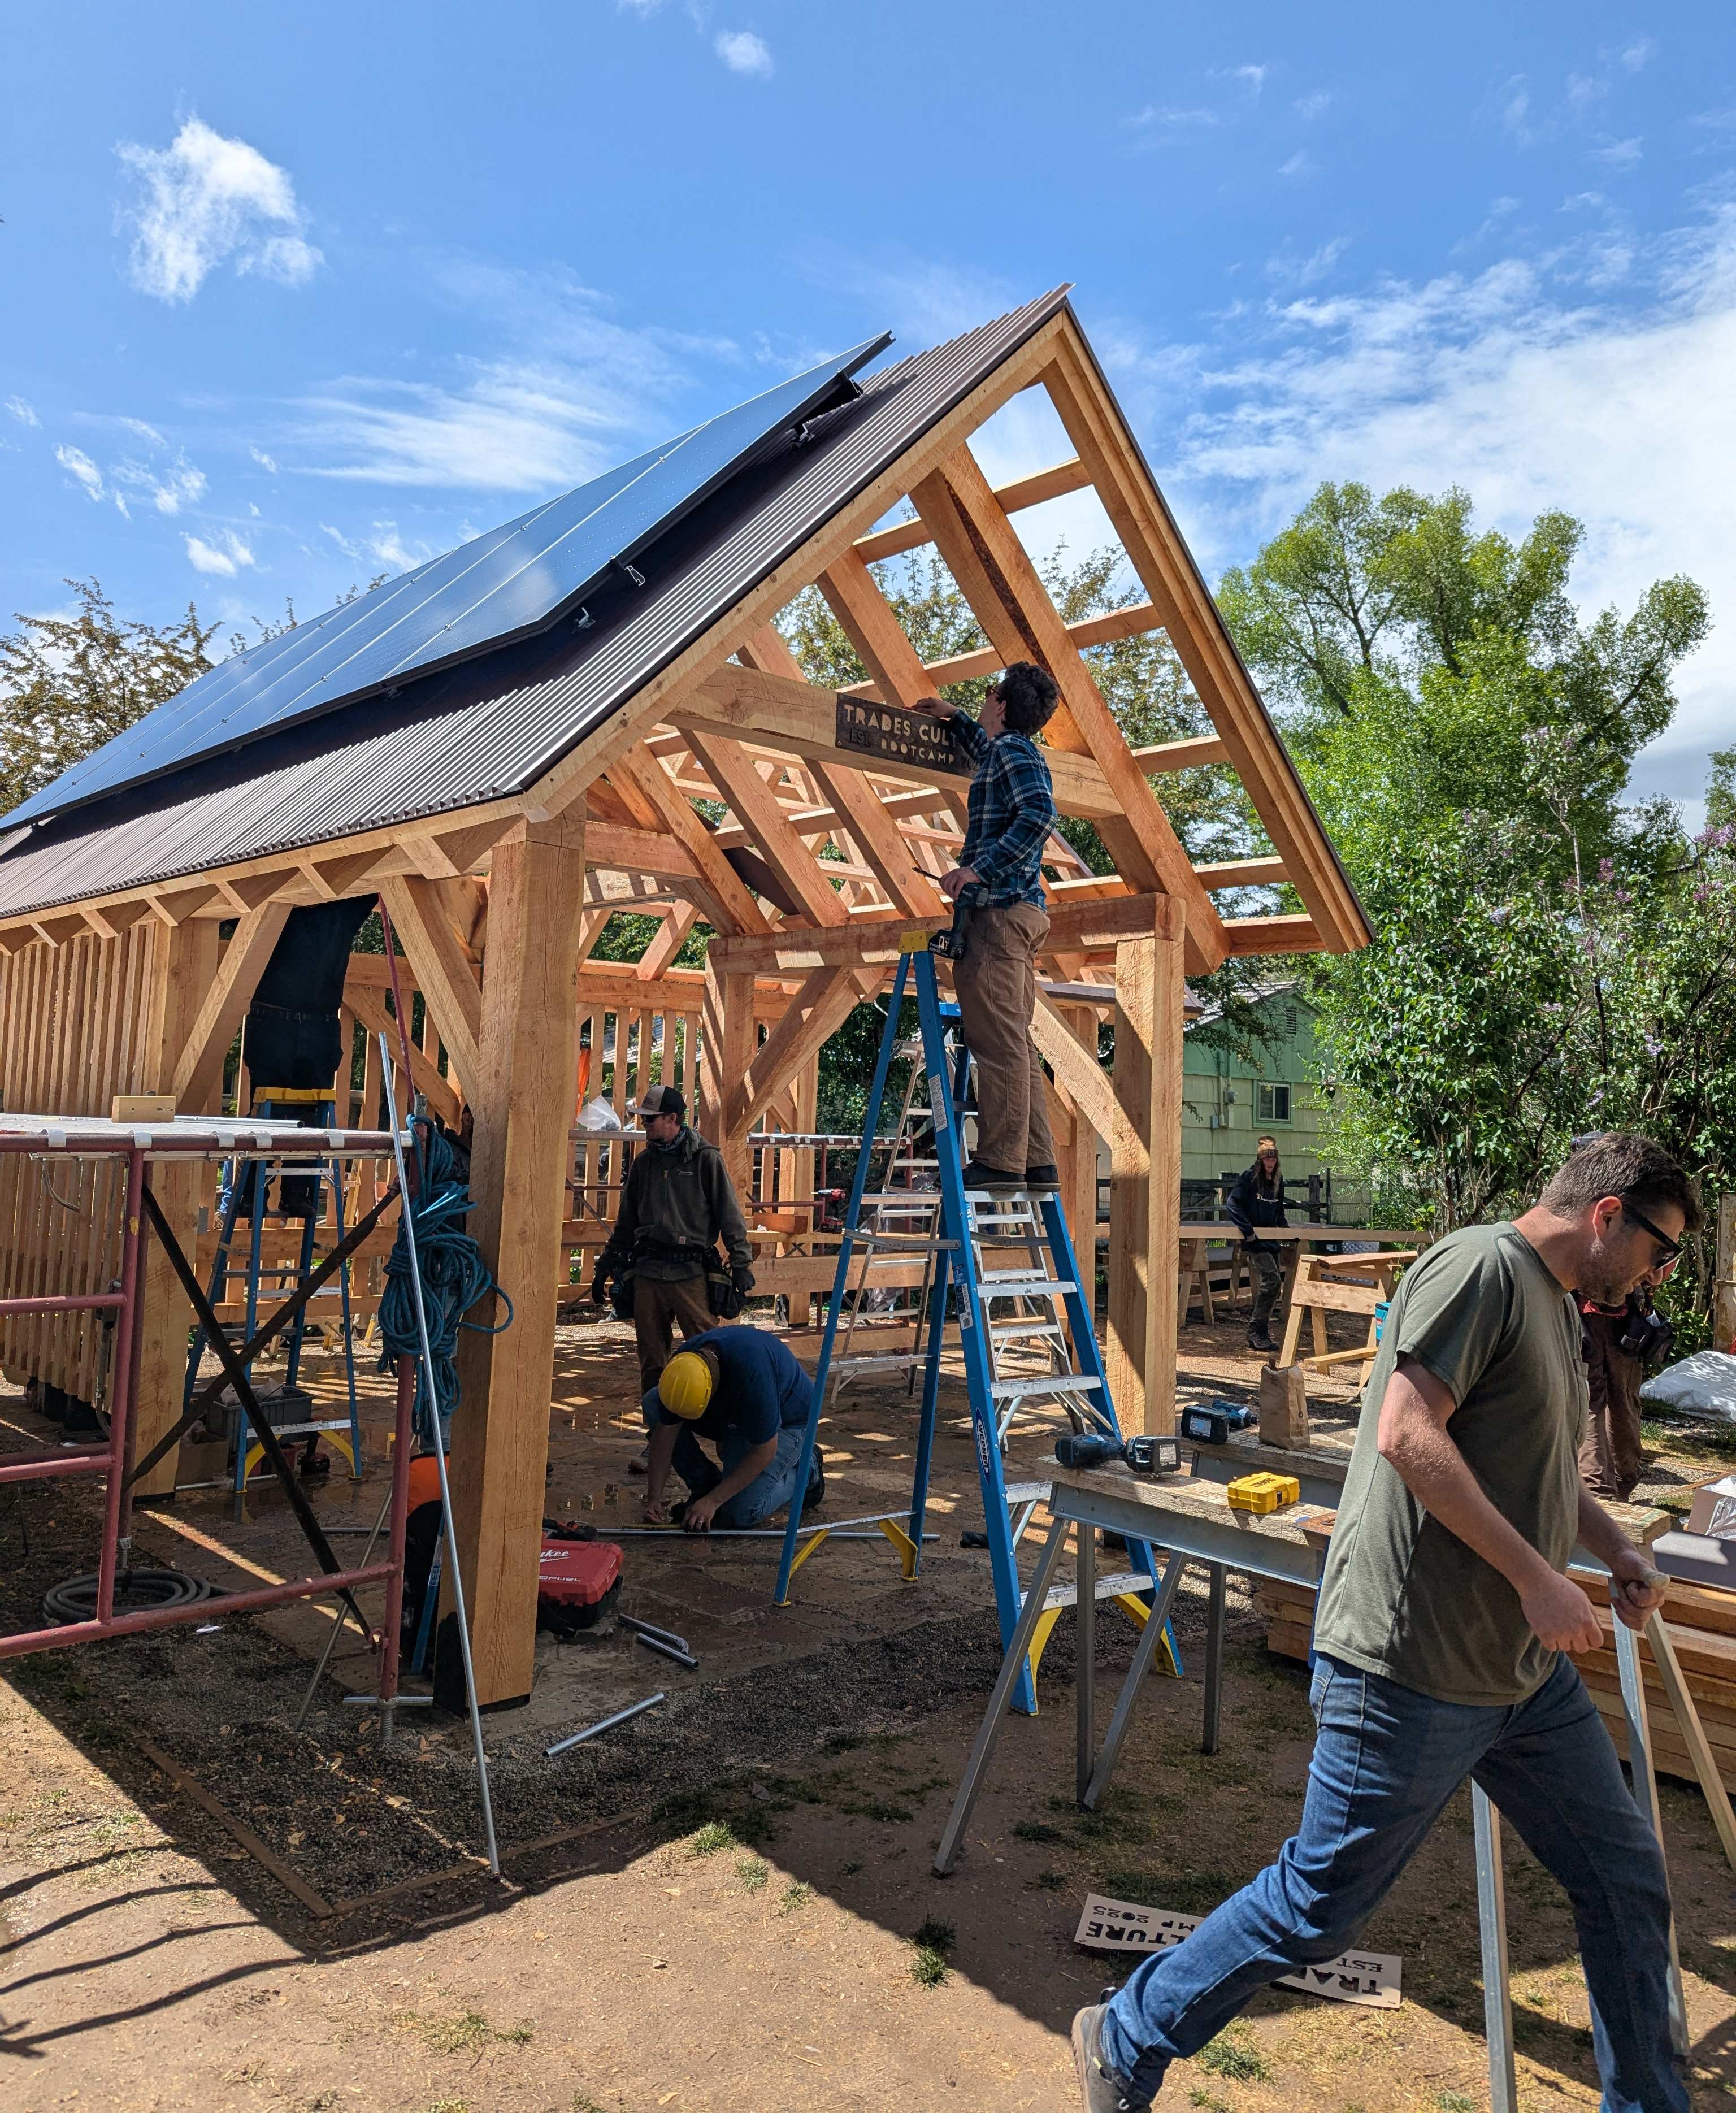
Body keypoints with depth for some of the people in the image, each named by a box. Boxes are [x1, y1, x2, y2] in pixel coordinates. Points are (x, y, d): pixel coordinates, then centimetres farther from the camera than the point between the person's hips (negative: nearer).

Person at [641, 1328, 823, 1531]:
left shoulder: (752, 1374, -41)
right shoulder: (680, 1369, -24)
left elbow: (764, 1453, -30)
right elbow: (665, 1434, -11)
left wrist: (712, 1501, -27)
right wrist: (653, 1500, -16)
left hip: (783, 1419, -6)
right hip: (730, 1411, 6)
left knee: (740, 1512, -21)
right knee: (652, 1403, -13)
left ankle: (805, 1471, 7)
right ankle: (706, 1487, 0)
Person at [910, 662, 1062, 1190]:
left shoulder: (1015, 750, -5)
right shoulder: (1009, 752, 24)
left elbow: (1039, 813, -23)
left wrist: (981, 867, -26)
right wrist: (953, 717, 58)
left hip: (999, 909, -10)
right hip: (1019, 912, 10)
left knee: (998, 1040, -12)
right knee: (1015, 1042, 8)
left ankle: (1000, 1162, -12)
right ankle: (1037, 1163, 8)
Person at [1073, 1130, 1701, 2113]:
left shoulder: (1559, 1305, 16)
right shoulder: (1481, 1266, -16)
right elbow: (1407, 1435, -25)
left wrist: (1616, 1548, 12)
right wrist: (1535, 1575, -21)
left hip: (1528, 1668, 10)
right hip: (1416, 1669, -9)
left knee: (1628, 1880, 17)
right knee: (1319, 1908, 3)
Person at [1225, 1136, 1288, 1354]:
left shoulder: (1278, 1180, 11)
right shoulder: (1250, 1177, -9)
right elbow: (1232, 1203, -18)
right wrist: (1248, 1230, -22)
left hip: (1270, 1238, 7)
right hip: (1254, 1239, -7)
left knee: (1270, 1284, 7)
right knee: (1272, 1279, -19)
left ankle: (1260, 1335, 16)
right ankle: (1256, 1331, -11)